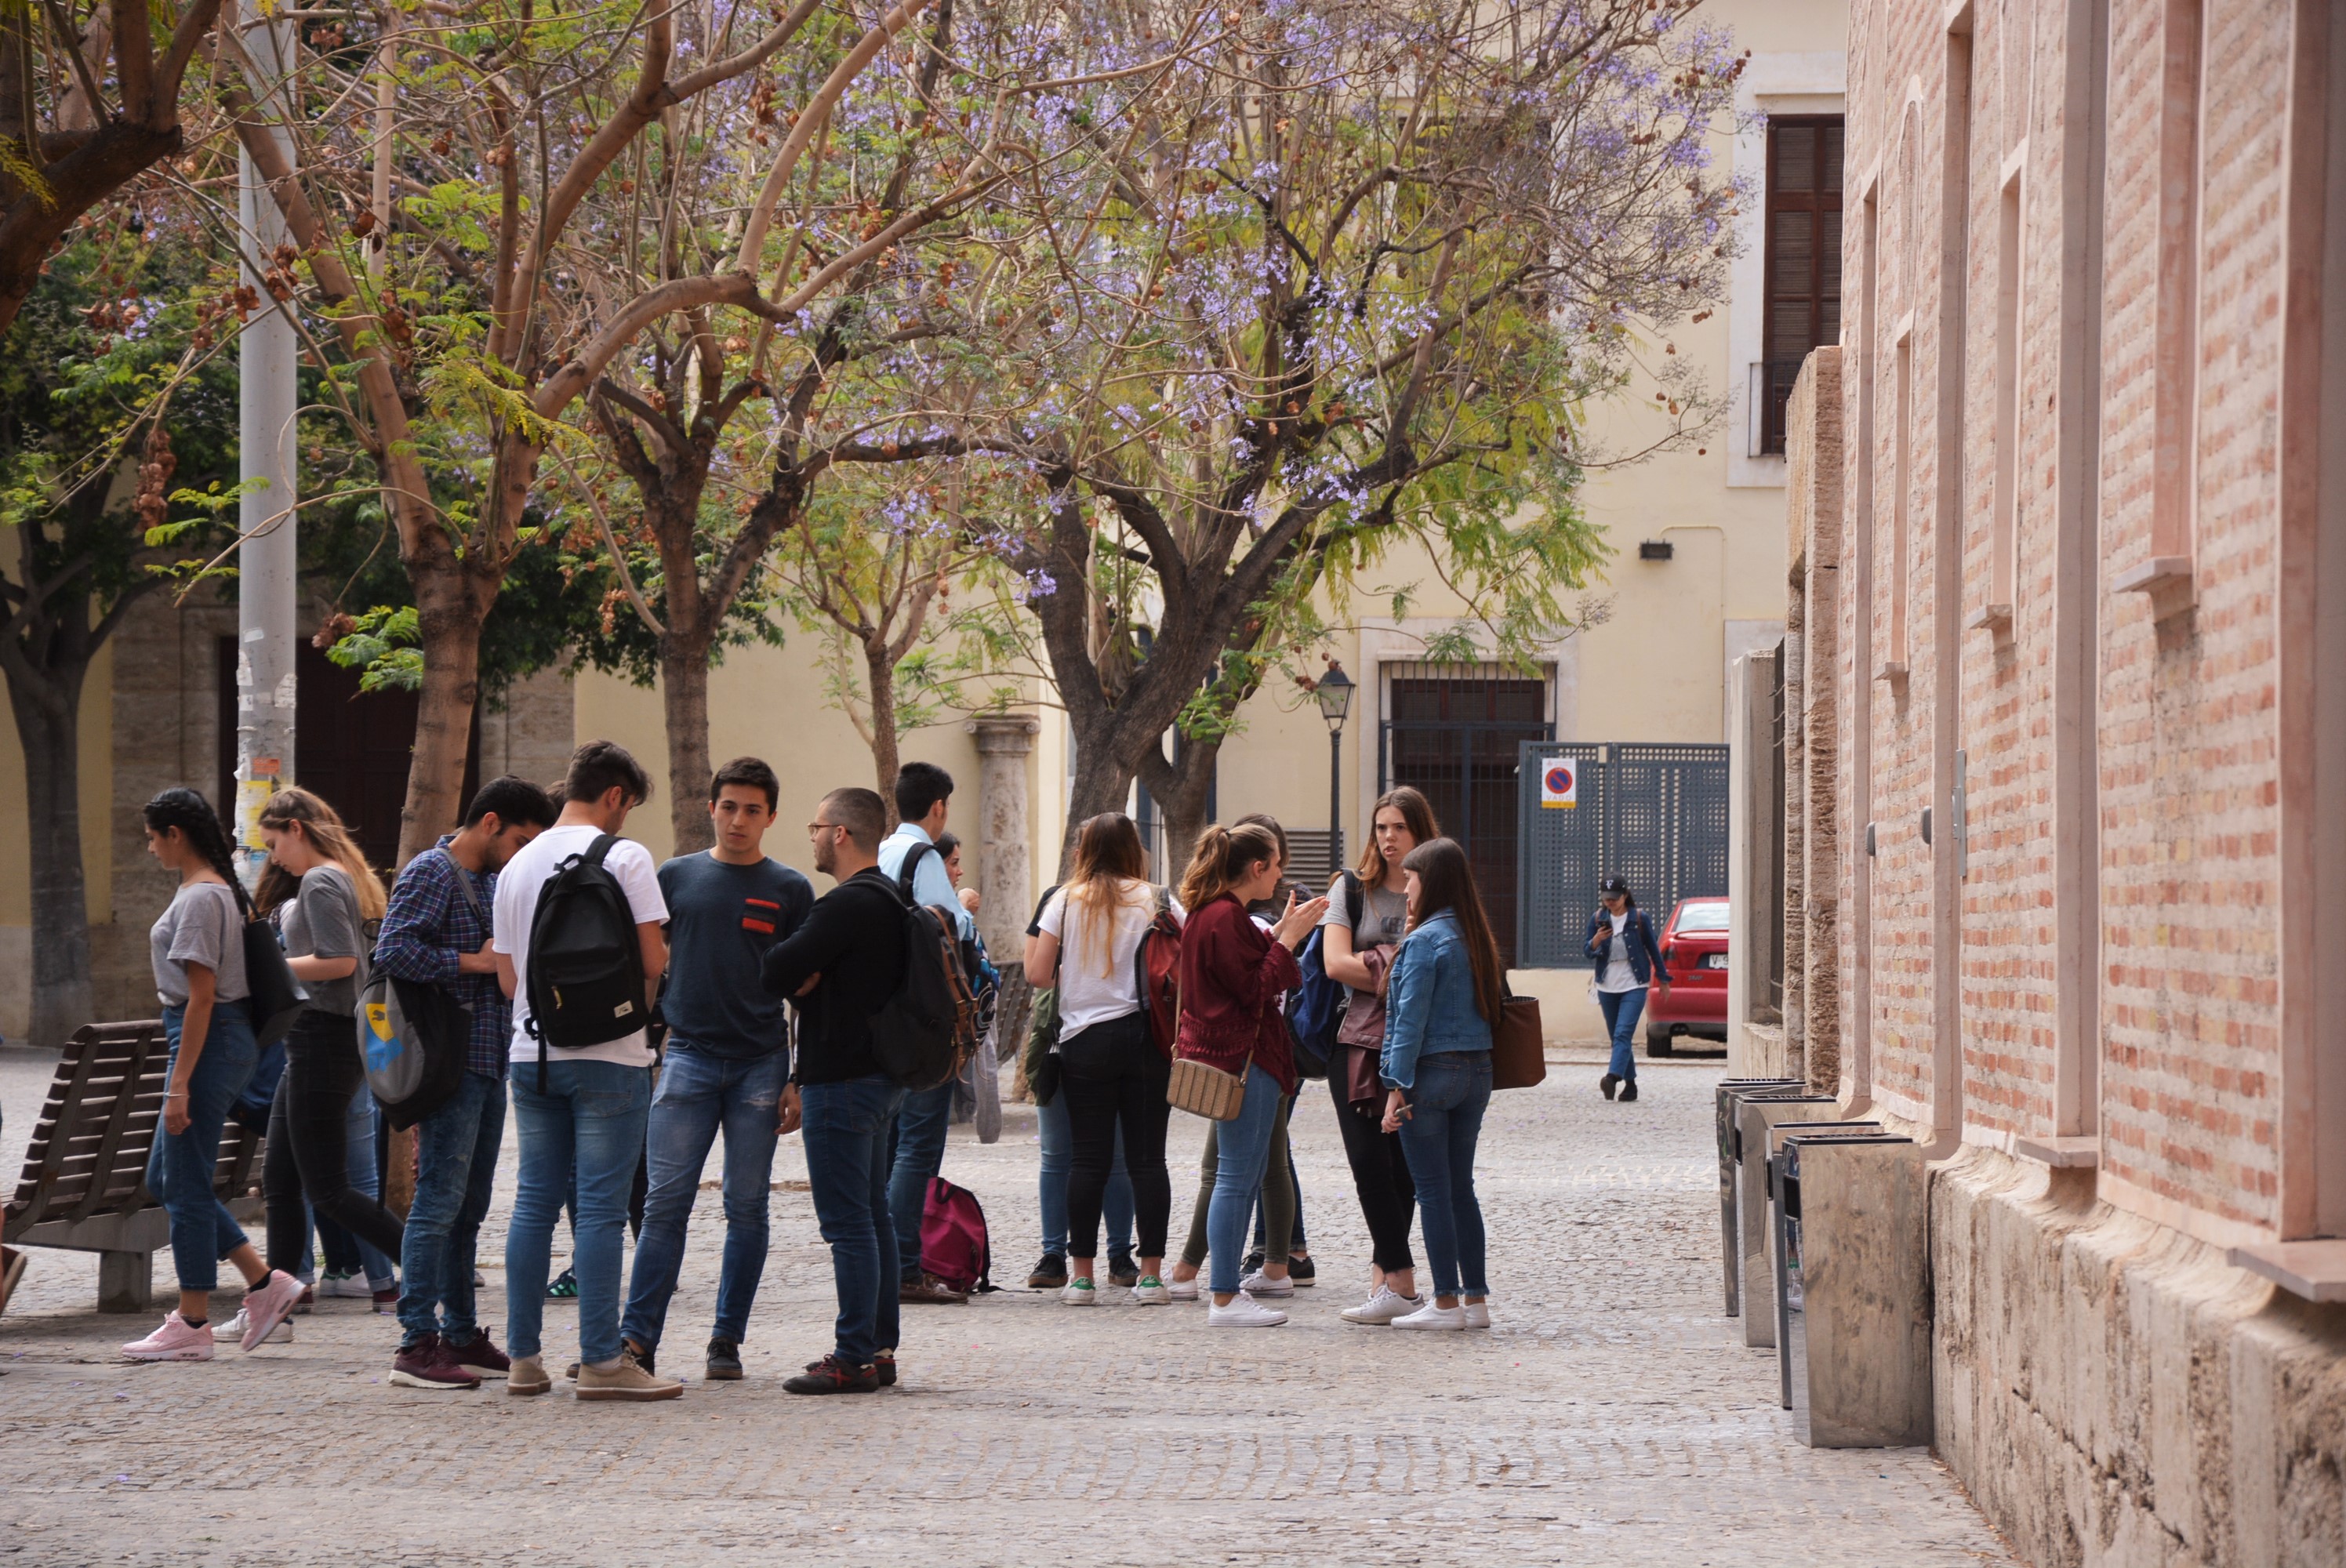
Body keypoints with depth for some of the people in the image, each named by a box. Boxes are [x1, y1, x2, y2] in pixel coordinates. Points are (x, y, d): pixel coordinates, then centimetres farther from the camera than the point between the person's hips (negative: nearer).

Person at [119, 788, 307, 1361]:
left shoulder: (200, 898, -16)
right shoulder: (215, 891, 15)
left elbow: (202, 996, -20)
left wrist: (179, 1083, -20)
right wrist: (182, 1075, 22)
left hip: (210, 1041, -10)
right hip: (228, 1038, 10)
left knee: (185, 1185, -2)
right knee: (164, 1180, 14)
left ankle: (191, 1325, 5)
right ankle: (265, 1283, 13)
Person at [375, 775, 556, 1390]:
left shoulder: (493, 879, 19)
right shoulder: (432, 872, -8)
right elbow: (392, 950, -19)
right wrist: (472, 962, -17)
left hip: (490, 1061, 9)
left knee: (469, 1204, 12)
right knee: (440, 1200, -10)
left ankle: (461, 1335, 18)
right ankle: (417, 1344, -10)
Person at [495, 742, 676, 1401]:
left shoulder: (517, 866, 12)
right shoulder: (625, 857, -7)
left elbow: (507, 977, 14)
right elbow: (654, 959, -11)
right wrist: (638, 1004, 10)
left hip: (532, 1054, 6)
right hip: (608, 1056, -6)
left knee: (534, 1201, 10)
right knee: (601, 1207, -4)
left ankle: (524, 1358, 11)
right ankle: (601, 1360, -5)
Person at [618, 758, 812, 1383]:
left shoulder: (790, 890, 6)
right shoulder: (677, 877, 8)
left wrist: (799, 1080, -1)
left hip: (761, 1064, 0)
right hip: (688, 1056, 0)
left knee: (747, 1207, 3)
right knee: (666, 1202, -6)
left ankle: (727, 1340, 10)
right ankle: (637, 1337, -6)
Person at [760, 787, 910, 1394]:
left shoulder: (848, 905, -18)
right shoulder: (890, 899, 15)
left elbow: (778, 971, -22)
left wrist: (799, 979, -1)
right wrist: (807, 980, -3)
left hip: (842, 1081, -10)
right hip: (880, 1073, 10)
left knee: (848, 1222, -8)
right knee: (873, 1214, 14)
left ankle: (853, 1359, -7)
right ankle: (880, 1348, 19)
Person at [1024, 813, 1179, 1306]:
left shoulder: (1066, 900, 1)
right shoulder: (1158, 902, 2)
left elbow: (1037, 974, -1)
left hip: (1085, 1039, 0)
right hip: (1147, 1039, 0)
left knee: (1088, 1158, 4)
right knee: (1147, 1158, 2)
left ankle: (1081, 1275, 4)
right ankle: (1150, 1274, 1)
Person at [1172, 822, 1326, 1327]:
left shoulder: (1208, 912, 15)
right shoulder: (1226, 917, -17)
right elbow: (1256, 990, -19)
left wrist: (1279, 932, 13)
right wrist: (1288, 939, -12)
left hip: (1222, 1052, 11)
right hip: (1242, 1057, -11)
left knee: (1242, 1176, 14)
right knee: (1237, 1177, -8)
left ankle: (1227, 1289, 17)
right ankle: (1225, 1299, -6)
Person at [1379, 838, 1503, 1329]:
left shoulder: (1424, 941, -12)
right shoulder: (1476, 938, 9)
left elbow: (1411, 1020, -15)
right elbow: (1493, 1003, 11)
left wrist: (1397, 1087, -14)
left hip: (1432, 1071, -7)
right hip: (1476, 1072, 7)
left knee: (1433, 1190, -1)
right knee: (1461, 1188, 13)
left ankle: (1447, 1303, 0)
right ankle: (1475, 1299, 13)